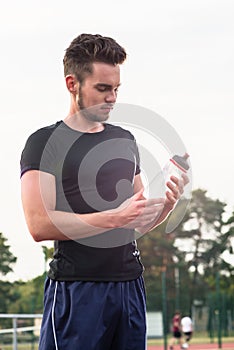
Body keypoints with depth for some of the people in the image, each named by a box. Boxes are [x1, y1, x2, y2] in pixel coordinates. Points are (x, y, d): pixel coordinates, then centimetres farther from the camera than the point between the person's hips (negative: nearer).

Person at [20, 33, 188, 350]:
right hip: (75, 288, -6)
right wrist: (115, 218, -19)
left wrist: (168, 203, 0)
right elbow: (39, 225, -15)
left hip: (130, 285, 6)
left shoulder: (126, 140, 16)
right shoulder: (45, 143, -3)